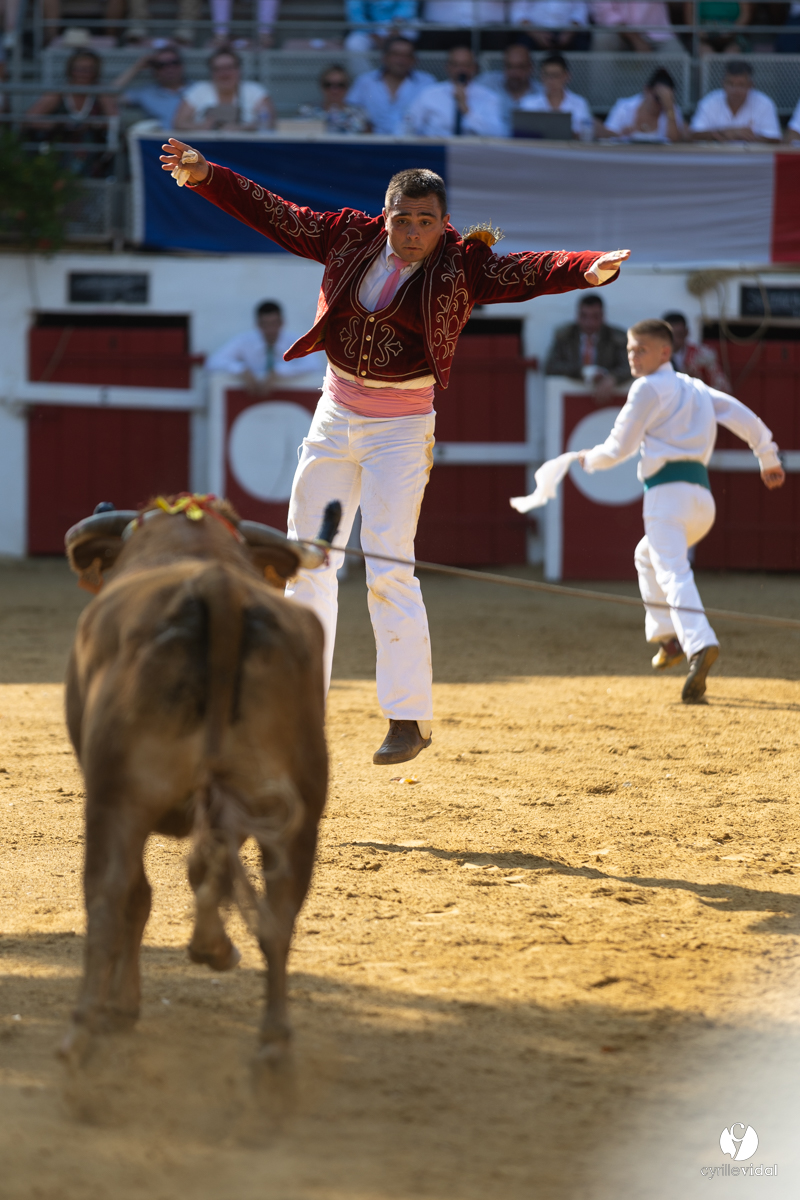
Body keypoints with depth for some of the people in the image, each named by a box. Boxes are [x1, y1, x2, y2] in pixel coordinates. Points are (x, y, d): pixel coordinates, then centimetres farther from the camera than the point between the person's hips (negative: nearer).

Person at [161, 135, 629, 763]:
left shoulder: (462, 266, -11)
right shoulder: (350, 239, -1)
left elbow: (530, 271, -26)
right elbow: (273, 213, 3)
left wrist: (589, 269, -44)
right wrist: (205, 175, -4)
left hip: (401, 430, -5)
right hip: (334, 421, 5)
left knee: (389, 569, -13)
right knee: (307, 563, 8)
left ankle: (410, 717, -6)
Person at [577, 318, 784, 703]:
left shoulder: (649, 388, 1)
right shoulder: (695, 388, 22)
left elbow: (620, 447, 0)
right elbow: (744, 417, 14)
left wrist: (589, 459, 18)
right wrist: (768, 458, 21)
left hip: (667, 492, -8)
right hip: (702, 496, 8)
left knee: (672, 572, -21)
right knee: (648, 555, 30)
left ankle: (699, 644, -43)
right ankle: (667, 636, 23)